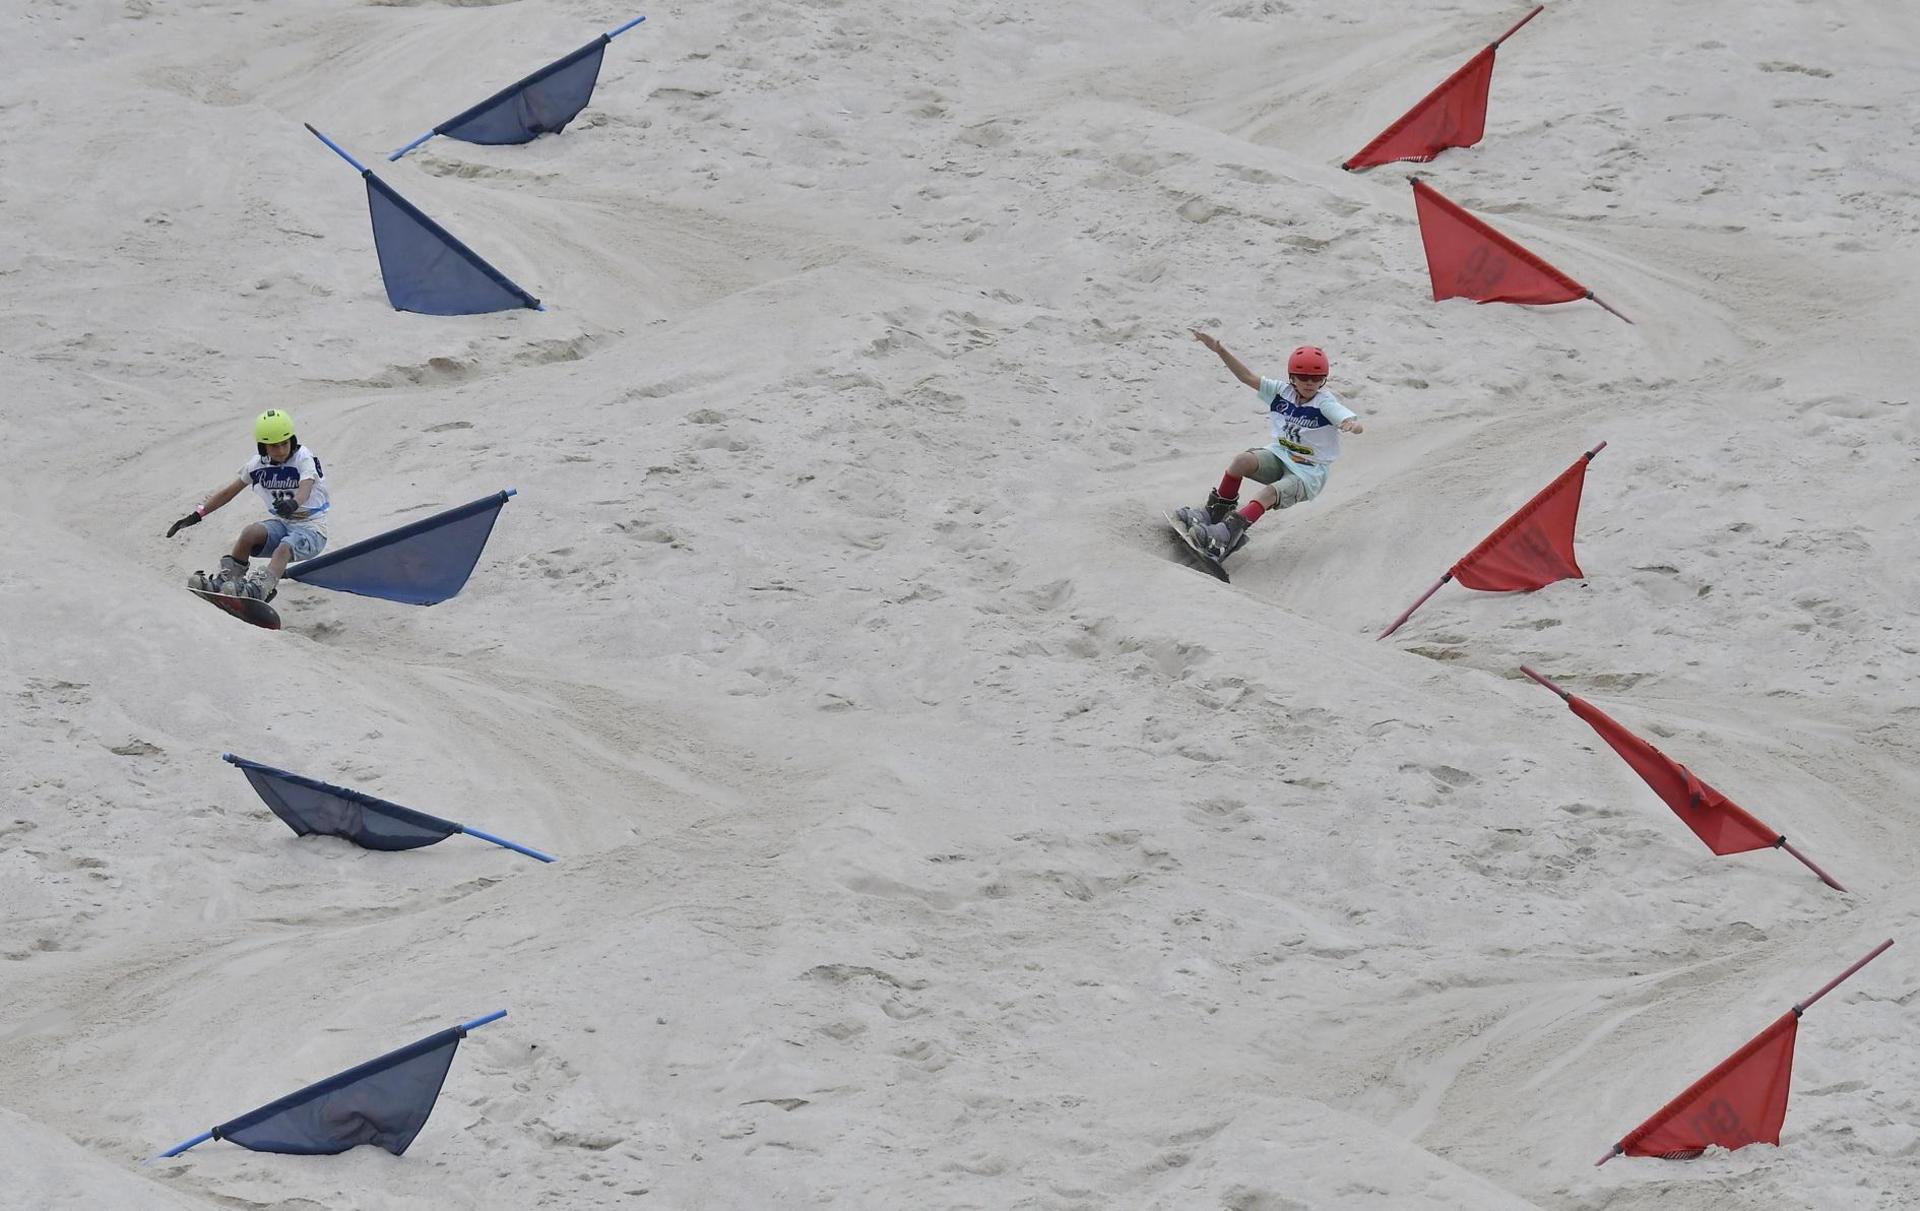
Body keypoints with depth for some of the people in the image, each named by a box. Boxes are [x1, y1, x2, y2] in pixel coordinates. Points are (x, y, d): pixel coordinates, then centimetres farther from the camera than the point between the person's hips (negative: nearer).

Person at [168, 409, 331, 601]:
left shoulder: (303, 459, -13)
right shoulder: (259, 464, 2)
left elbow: (305, 489, -33)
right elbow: (229, 492, 9)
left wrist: (293, 503, -56)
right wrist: (197, 515, 4)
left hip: (311, 529, -5)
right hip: (281, 523, 5)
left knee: (284, 548, -37)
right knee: (251, 533, -27)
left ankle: (260, 588, -59)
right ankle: (226, 579, -21)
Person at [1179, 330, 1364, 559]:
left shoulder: (1326, 403, -15)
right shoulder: (1281, 392, -1)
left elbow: (1357, 426, -29)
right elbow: (1248, 377, -4)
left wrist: (1352, 424, -55)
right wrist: (1219, 350, -14)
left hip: (1308, 473, -5)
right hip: (1279, 456, 5)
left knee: (1268, 494, -31)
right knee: (1242, 460, -25)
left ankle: (1226, 534, -43)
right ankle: (1216, 513, -14)